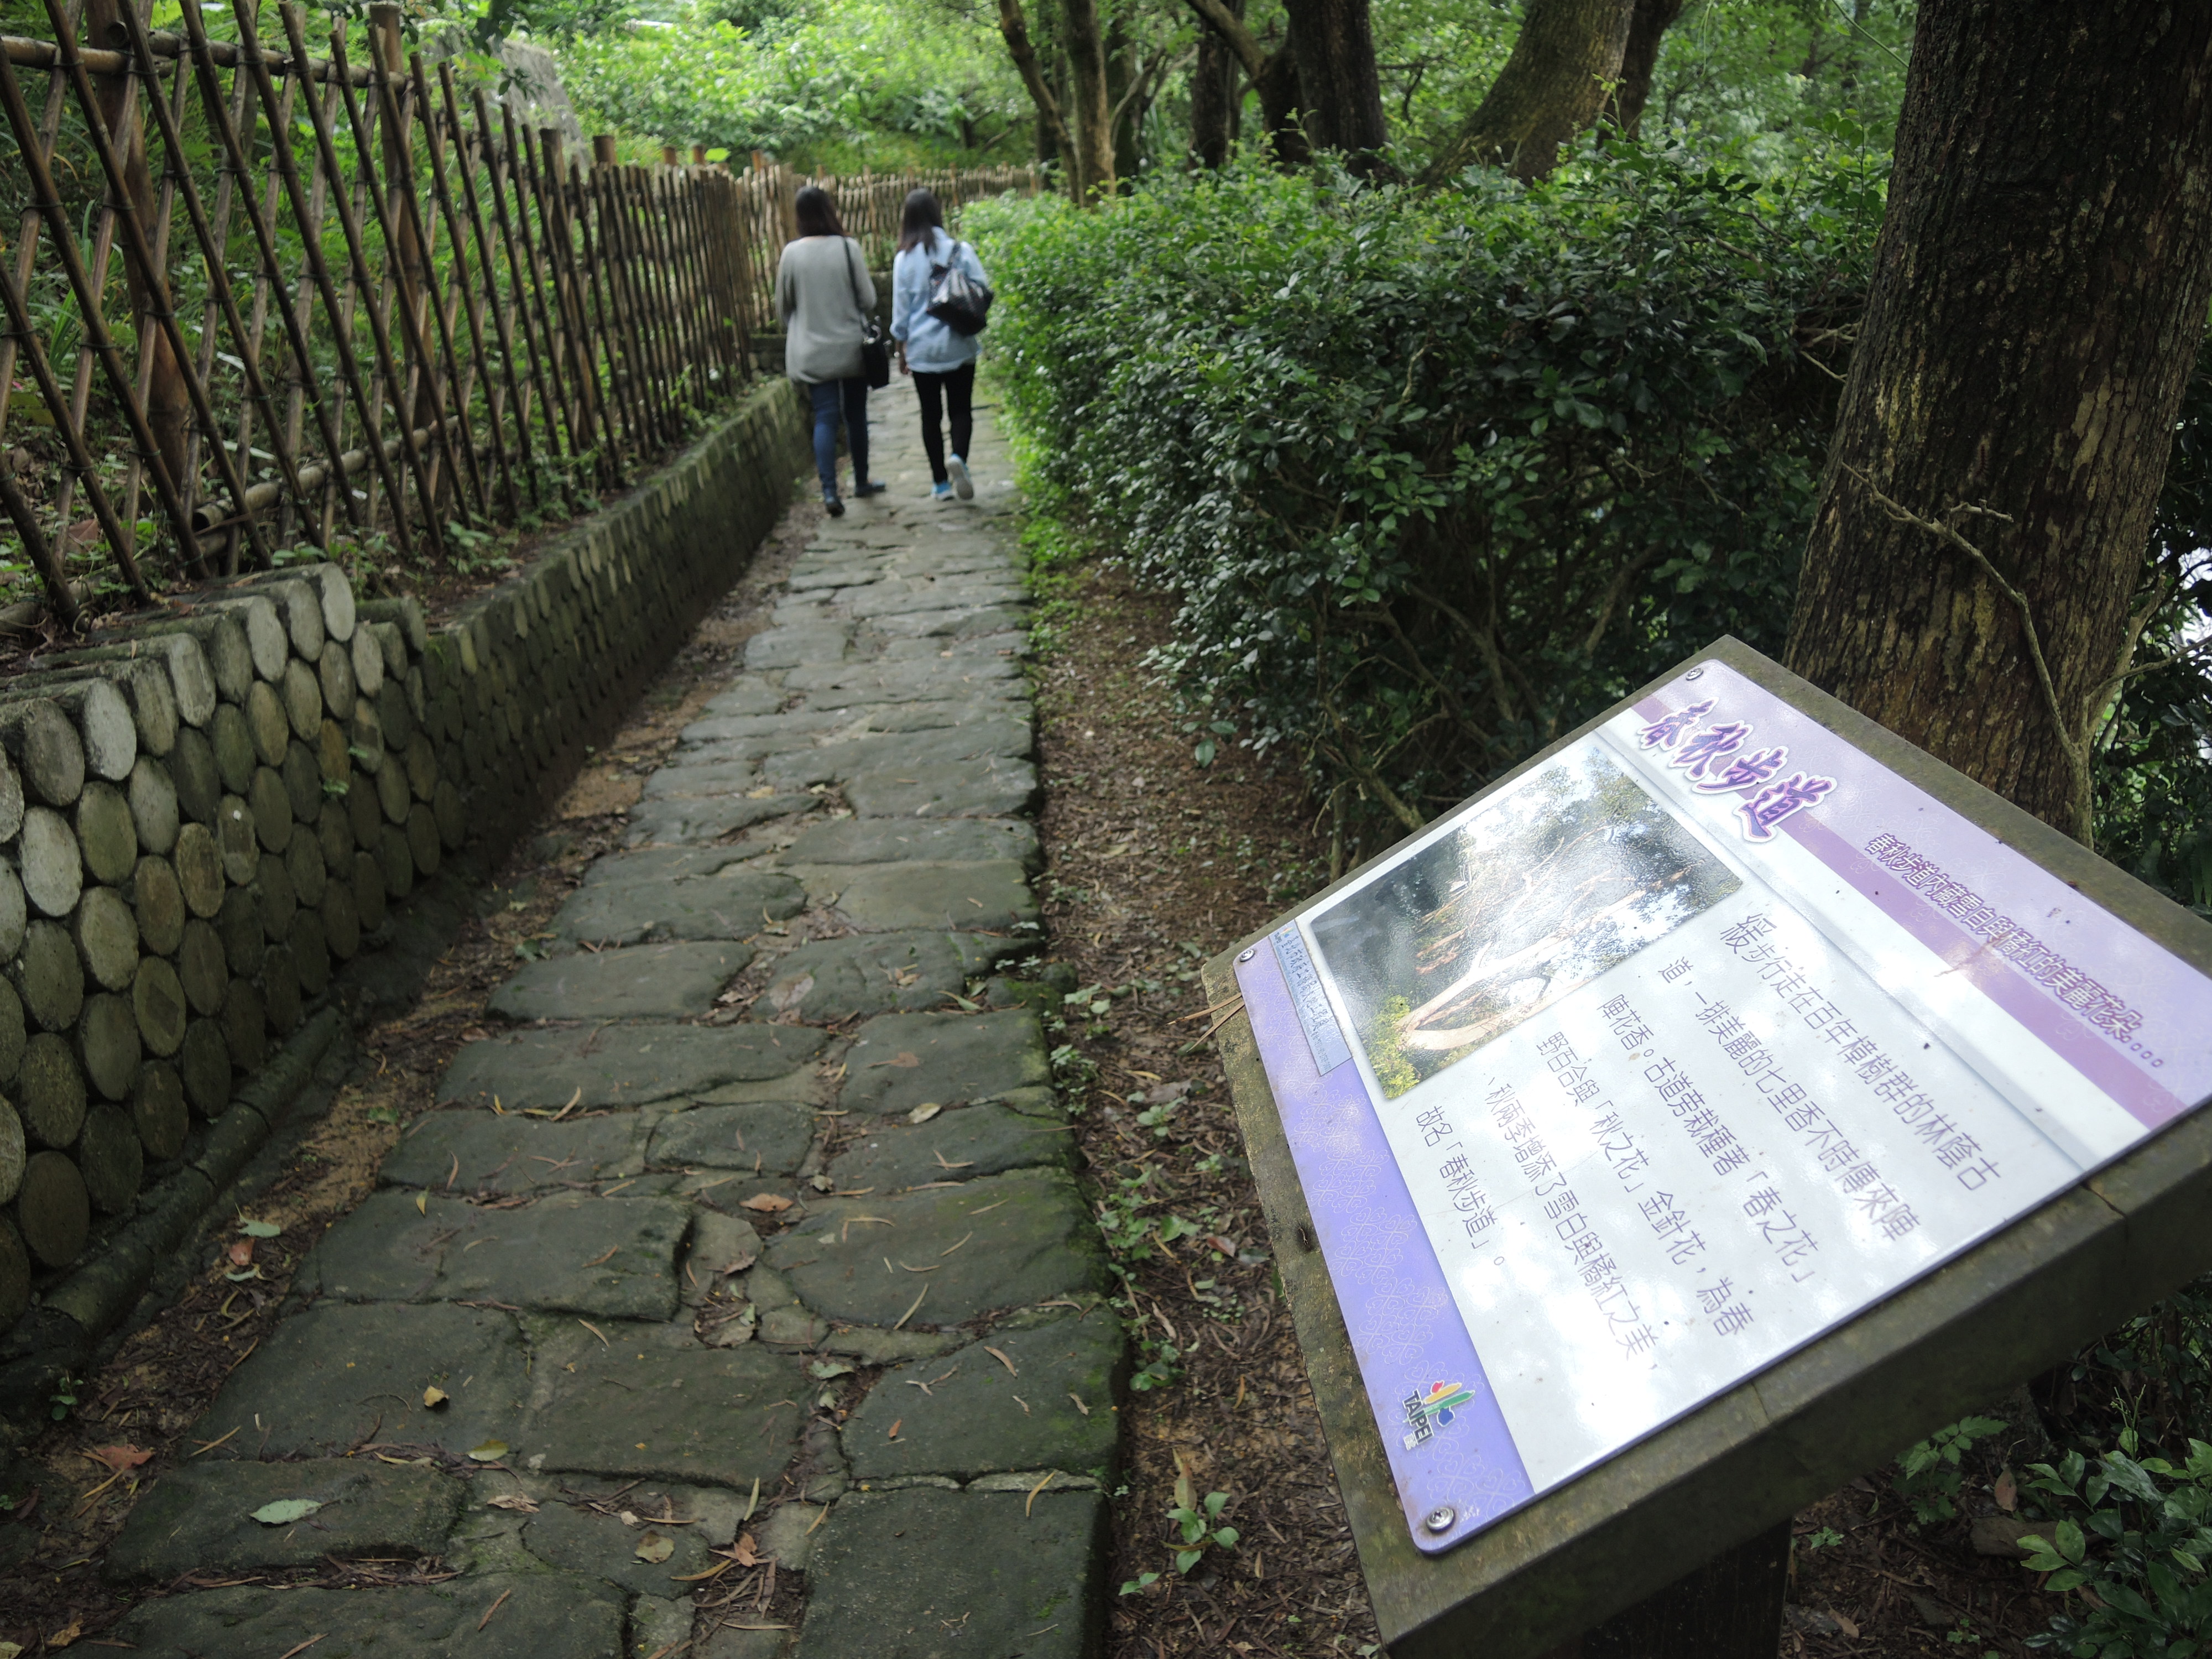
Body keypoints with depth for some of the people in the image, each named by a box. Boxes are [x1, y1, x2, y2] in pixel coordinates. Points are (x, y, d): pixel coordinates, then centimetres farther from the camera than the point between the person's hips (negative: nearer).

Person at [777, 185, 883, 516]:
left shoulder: (792, 253, -5)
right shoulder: (847, 247, -10)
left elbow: (783, 306, 5)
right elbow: (869, 299, -6)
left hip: (811, 351, 1)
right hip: (851, 347, -1)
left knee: (825, 417, 3)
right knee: (856, 414, 14)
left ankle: (829, 491, -10)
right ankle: (861, 482, 27)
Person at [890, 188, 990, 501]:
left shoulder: (904, 259, -3)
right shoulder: (961, 251, -5)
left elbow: (900, 310, 1)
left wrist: (902, 349, 11)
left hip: (922, 349, 0)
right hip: (959, 346, 0)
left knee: (931, 414, 10)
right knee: (961, 408, 8)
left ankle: (940, 482, 12)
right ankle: (958, 458, -20)